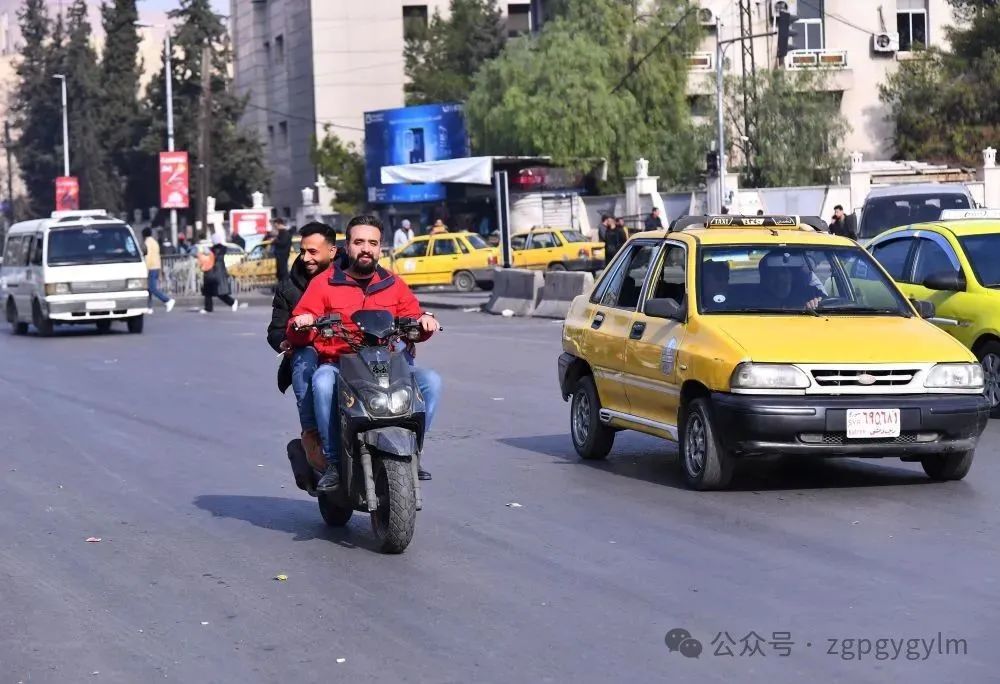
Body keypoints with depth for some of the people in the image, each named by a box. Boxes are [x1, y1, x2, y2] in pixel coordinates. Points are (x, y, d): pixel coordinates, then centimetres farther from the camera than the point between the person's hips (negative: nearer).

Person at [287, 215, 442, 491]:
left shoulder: (393, 285, 16)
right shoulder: (324, 284, 6)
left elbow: (413, 322, 14)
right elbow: (296, 336, 2)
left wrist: (425, 322, -9)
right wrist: (301, 325, -22)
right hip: (338, 365, -3)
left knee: (430, 380, -21)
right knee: (323, 382, -37)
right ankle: (333, 463, -26)